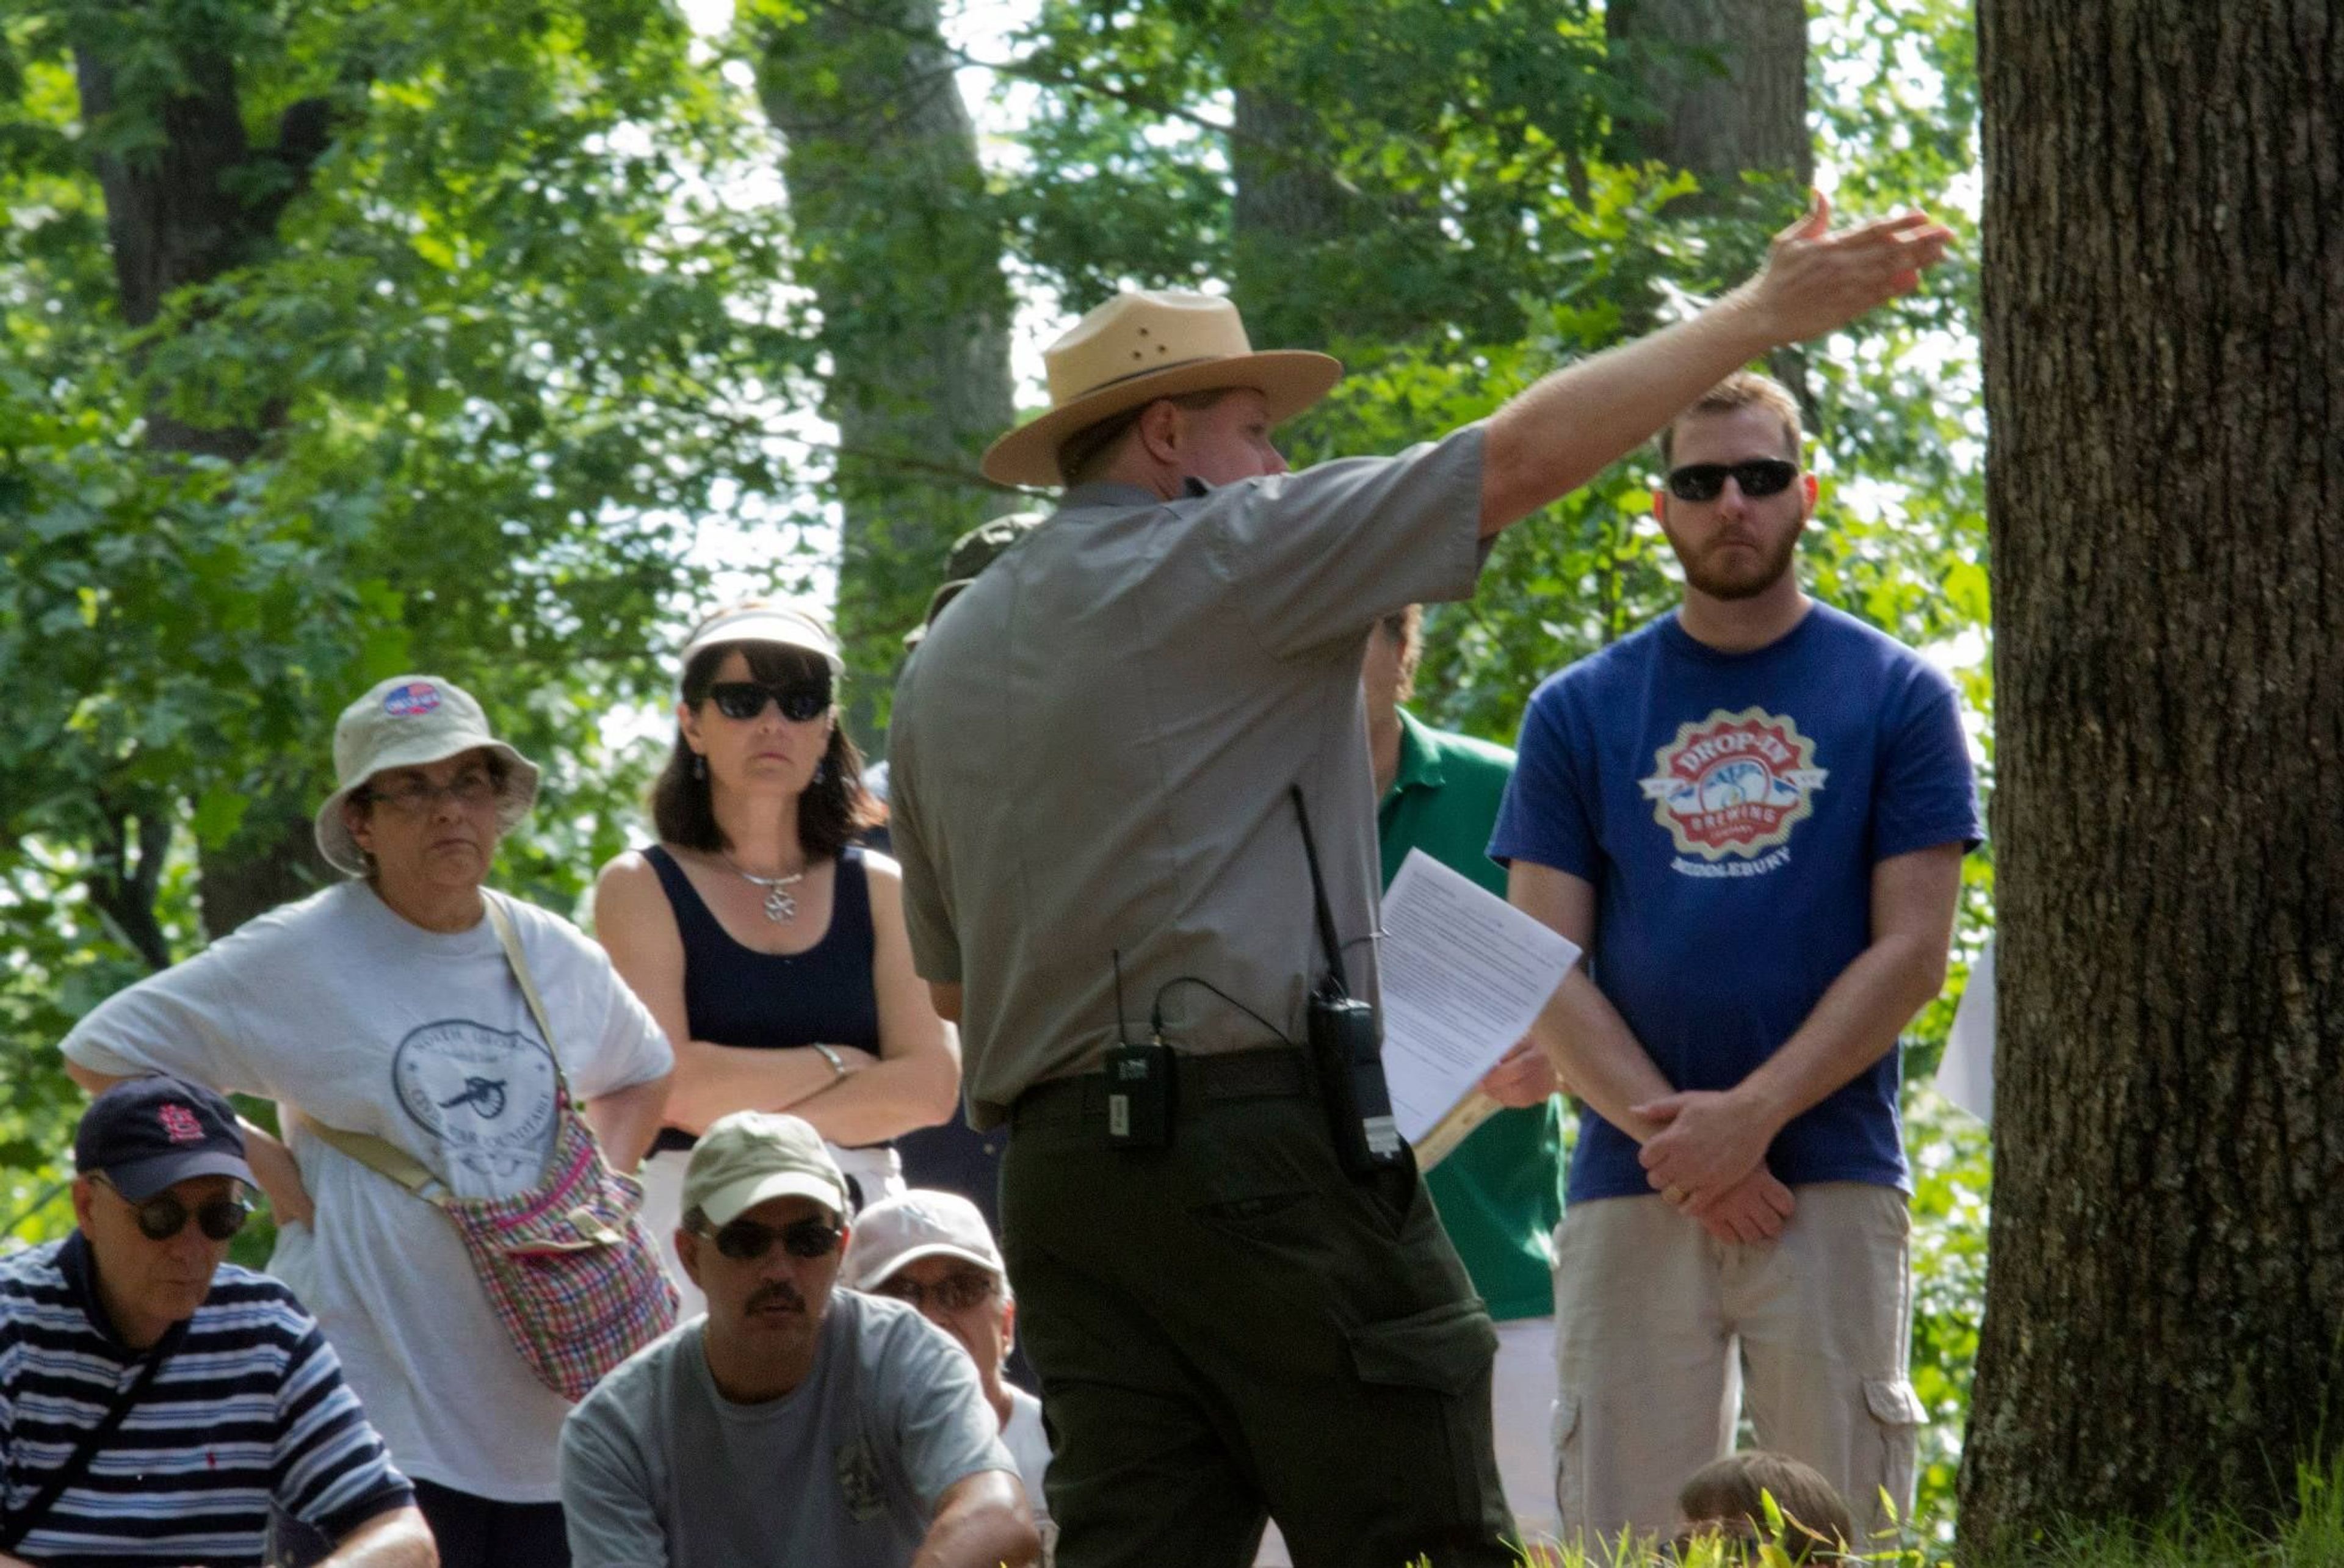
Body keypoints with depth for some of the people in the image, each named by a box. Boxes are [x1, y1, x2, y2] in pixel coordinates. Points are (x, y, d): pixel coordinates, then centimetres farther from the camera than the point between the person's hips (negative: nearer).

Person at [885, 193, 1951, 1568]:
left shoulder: (944, 665, 20)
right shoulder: (1228, 554, -1)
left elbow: (948, 979, 24)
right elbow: (1526, 455, -5)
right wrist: (1761, 316, 1)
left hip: (1054, 1173, 7)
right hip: (1260, 1139, -7)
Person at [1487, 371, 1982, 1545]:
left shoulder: (1895, 696, 7)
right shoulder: (1577, 713, 11)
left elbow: (1912, 952, 0)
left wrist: (1749, 1116, -11)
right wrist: (1674, 1138, -9)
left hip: (1832, 1181, -1)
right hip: (1630, 1189, 1)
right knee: (1624, 1537, -2)